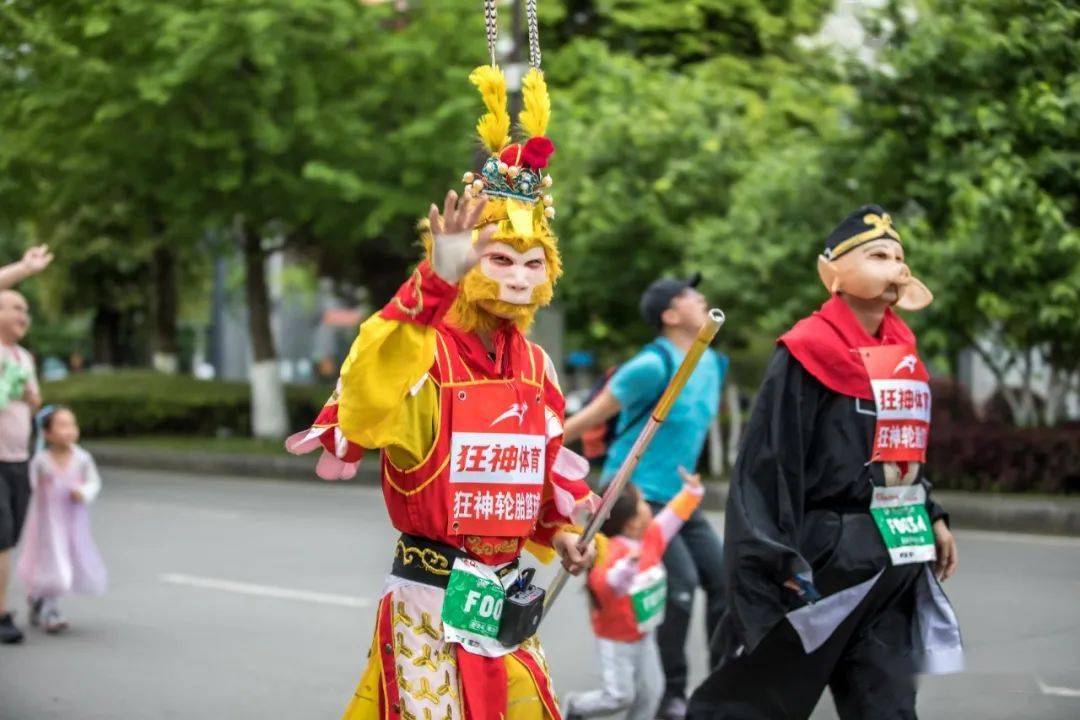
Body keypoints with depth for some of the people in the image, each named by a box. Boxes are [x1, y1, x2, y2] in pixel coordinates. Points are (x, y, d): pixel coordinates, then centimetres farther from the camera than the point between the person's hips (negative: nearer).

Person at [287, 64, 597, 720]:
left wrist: (562, 531, 4)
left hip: (508, 603, 7)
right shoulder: (427, 353, -15)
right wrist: (437, 284, -49)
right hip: (432, 600, -6)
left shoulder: (534, 365, 7)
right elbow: (366, 404, -40)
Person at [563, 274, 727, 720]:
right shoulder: (654, 365, -20)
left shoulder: (713, 363, 5)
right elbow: (593, 414, -14)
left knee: (722, 580, 3)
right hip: (634, 495, -8)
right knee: (681, 583, -16)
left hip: (677, 496, 8)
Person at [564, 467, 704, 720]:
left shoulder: (651, 536, -4)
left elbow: (671, 517, 11)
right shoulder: (614, 552, -31)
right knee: (620, 695, -3)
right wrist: (627, 566, -64)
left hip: (644, 634, 8)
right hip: (616, 639, -8)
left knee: (652, 690, 7)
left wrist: (691, 490, 11)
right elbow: (602, 584, -48)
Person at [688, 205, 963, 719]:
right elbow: (770, 460, -15)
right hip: (826, 558, -7)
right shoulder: (808, 355, -11)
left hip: (896, 561, 7)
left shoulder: (901, 350, 13)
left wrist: (931, 519, 21)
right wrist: (779, 555, -19)